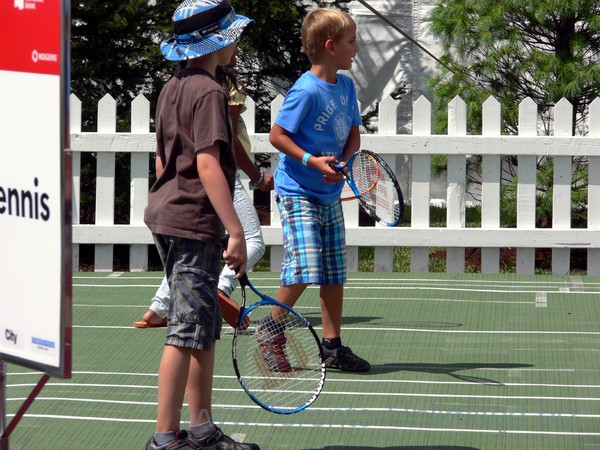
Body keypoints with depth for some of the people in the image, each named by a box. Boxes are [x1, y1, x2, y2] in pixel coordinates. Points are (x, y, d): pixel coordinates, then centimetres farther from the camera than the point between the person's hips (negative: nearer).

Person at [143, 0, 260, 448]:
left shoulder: (172, 89, 13)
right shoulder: (208, 92, -14)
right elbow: (208, 165, -22)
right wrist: (236, 232, -23)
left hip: (167, 217, 10)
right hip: (195, 225, -10)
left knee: (204, 328, 14)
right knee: (187, 331, -6)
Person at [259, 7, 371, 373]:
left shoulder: (346, 86, 6)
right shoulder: (306, 90, -17)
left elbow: (353, 134, 12)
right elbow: (277, 135, -14)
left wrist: (343, 163, -7)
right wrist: (313, 161, -23)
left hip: (330, 194, 8)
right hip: (298, 192, -8)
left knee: (335, 272, 8)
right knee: (305, 268, -16)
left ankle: (333, 346, 16)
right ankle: (271, 330, 6)